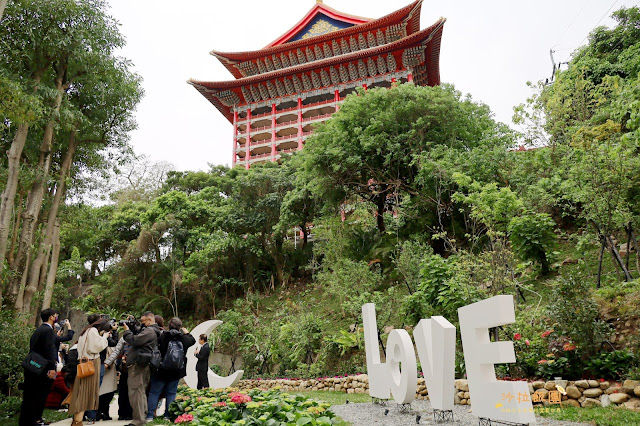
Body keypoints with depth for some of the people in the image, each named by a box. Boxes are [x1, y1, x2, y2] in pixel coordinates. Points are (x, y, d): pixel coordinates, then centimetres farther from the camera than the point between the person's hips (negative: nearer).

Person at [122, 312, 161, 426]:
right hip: (144, 365, 11)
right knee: (141, 392, 18)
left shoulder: (149, 331, -14)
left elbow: (134, 341, -20)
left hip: (138, 365, -11)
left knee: (135, 392, -6)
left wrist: (127, 330, -4)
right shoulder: (153, 331, 20)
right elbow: (138, 336, 20)